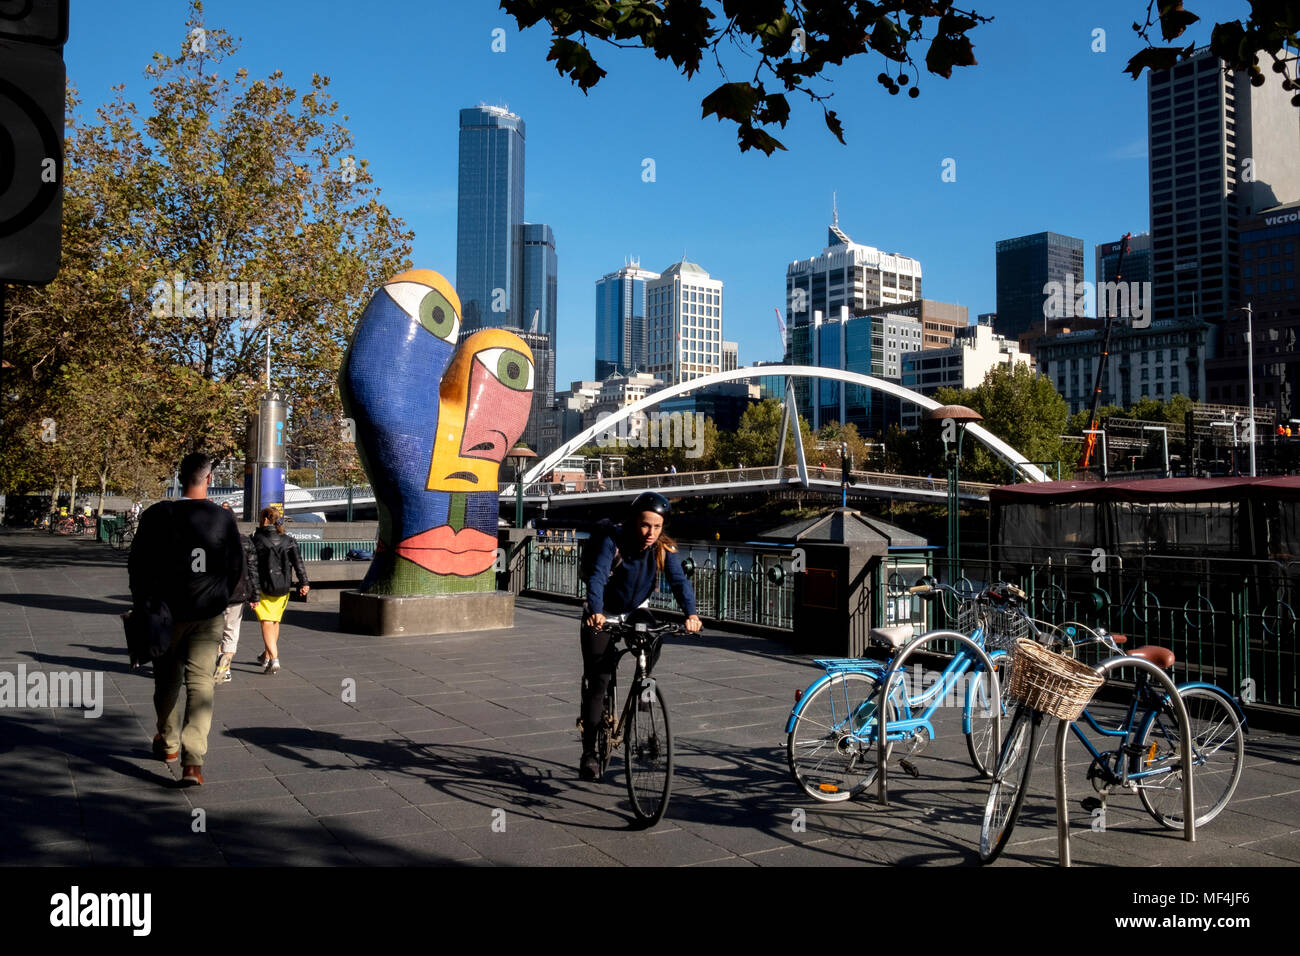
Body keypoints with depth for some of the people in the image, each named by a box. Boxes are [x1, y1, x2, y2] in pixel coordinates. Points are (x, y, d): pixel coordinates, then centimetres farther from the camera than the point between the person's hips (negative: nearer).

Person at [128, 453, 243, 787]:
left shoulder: (157, 515, -5)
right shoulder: (224, 519, -4)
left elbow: (137, 565, 1)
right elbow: (236, 568, 5)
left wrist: (142, 606, 14)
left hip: (165, 612, 1)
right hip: (208, 616, -1)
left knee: (167, 681, 18)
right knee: (200, 684, -1)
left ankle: (168, 744, 35)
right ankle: (193, 760, -14)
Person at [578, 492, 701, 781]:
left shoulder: (665, 548, -17)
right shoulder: (613, 542, -26)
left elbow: (679, 581, -28)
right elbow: (597, 577, -39)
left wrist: (690, 614, -45)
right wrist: (595, 612, -56)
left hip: (636, 611, 3)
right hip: (603, 616, -3)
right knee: (597, 679, -8)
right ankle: (589, 751, 1)